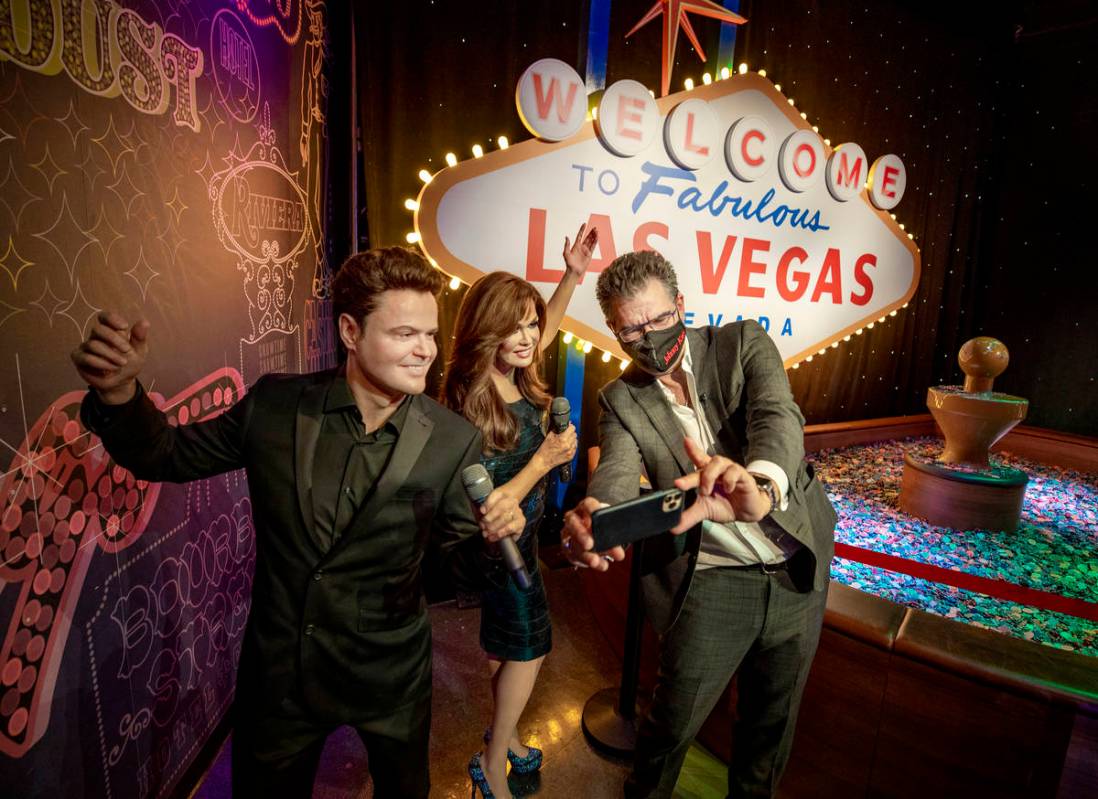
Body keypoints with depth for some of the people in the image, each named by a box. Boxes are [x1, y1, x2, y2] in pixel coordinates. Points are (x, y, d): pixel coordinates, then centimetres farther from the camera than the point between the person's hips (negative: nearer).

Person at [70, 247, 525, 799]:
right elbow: (165, 456, -1)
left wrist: (495, 535, -32)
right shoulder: (275, 405, -14)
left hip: (390, 674, 0)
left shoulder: (454, 440, -18)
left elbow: (466, 554, -9)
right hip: (277, 667, 1)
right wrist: (118, 391, -20)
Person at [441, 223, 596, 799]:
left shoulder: (518, 378, -8)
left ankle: (503, 736, 47)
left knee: (506, 644, 24)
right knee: (529, 647, 8)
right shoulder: (471, 410, -30)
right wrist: (543, 460, -31)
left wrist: (572, 275, 5)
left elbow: (547, 329, 13)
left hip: (518, 535, 7)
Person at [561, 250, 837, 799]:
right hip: (711, 582, -1)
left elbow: (779, 418, -24)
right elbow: (616, 475, -21)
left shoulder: (743, 343, -7)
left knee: (774, 715, 20)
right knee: (674, 720, 7)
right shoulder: (621, 400, -5)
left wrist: (759, 485, -48)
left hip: (799, 567, 2)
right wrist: (592, 522, -46)